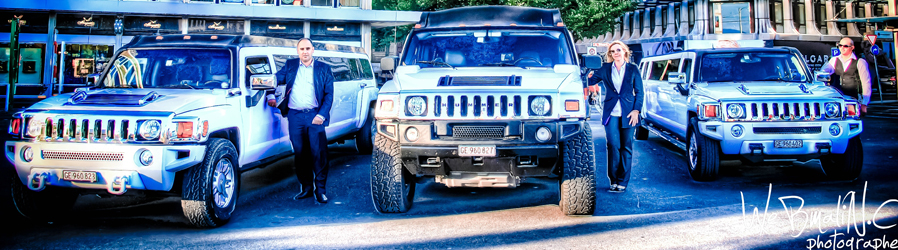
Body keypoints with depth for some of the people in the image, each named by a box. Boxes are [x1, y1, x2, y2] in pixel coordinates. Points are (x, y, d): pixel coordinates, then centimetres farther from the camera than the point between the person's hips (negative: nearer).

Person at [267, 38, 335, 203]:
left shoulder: (323, 69, 8)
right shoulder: (290, 66, 14)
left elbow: (329, 95, 4)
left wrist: (321, 115, -7)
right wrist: (271, 97, 3)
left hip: (315, 115, -2)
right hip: (295, 116, 2)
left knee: (319, 153, -6)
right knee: (299, 153, 5)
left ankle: (320, 189, 3)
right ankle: (305, 187, 16)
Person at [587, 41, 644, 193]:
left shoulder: (632, 69, 5)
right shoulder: (605, 69, 8)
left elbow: (639, 92, 6)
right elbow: (592, 80, 20)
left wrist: (636, 110, -4)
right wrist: (591, 86, -3)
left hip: (628, 113, 0)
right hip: (611, 113, 1)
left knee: (626, 147, 2)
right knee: (613, 146, -6)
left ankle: (623, 182, 8)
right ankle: (614, 180, 5)